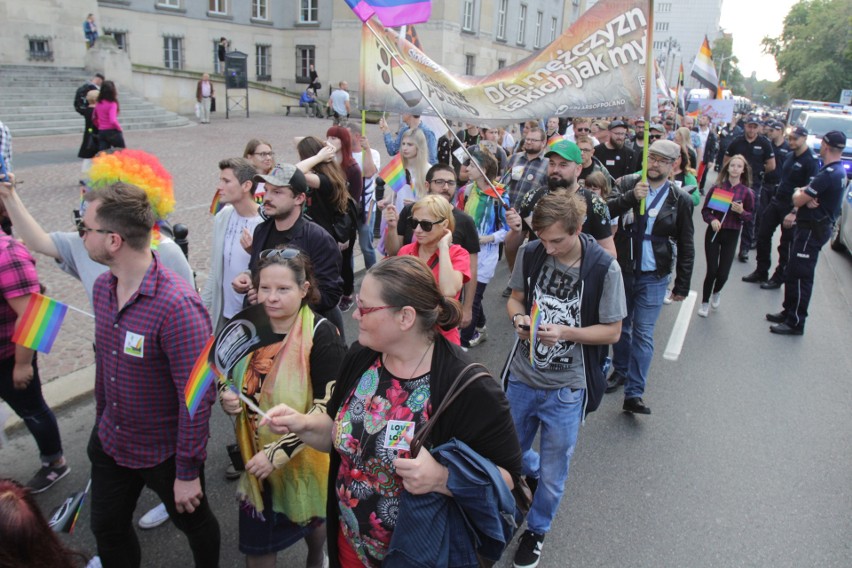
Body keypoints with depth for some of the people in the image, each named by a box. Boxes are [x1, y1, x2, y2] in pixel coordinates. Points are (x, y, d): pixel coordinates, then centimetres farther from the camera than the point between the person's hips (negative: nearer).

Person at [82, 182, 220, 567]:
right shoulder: (102, 287, -4)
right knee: (106, 529, 21)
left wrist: (188, 471, -20)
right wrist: (102, 417, 17)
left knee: (193, 522, 19)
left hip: (165, 452, -6)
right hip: (109, 442, 7)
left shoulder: (178, 305, -31)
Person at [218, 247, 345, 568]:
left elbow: (327, 407, -24)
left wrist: (279, 452, -27)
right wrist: (226, 396, -14)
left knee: (312, 520, 26)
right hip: (256, 455, 3)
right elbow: (228, 376, 9)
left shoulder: (320, 334, -23)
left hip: (305, 455, -3)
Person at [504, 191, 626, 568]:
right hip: (522, 376, 3)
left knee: (552, 472, 14)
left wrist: (565, 332, -25)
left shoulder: (604, 268, -18)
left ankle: (537, 529, 42)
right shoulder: (530, 253, -9)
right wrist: (519, 317, -17)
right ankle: (536, 473, 56)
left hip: (566, 388, -3)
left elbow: (612, 331, -10)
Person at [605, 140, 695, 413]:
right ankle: (620, 370, 38)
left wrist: (682, 286, 1)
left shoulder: (680, 200, -5)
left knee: (643, 333, -2)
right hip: (622, 270, 2)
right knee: (620, 325, 17)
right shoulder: (628, 183, -3)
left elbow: (686, 247, 1)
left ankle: (634, 394, 4)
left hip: (653, 277, -2)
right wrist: (631, 197, -31)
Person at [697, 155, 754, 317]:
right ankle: (705, 303, 19)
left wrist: (741, 212, -15)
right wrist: (712, 220, -17)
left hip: (731, 235, 1)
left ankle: (716, 292, 35)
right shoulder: (717, 188, -4)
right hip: (713, 232, 0)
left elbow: (750, 215, 5)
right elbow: (705, 210, 1)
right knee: (712, 270, -2)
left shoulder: (746, 192, -4)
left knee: (723, 273, 0)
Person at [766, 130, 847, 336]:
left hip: (812, 230, -10)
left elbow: (797, 200, -21)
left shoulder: (829, 174, -22)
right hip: (811, 227, 10)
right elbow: (803, 192, 12)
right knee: (793, 273, 18)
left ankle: (795, 323, 3)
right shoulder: (838, 171, 12)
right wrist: (806, 197, -11)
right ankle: (789, 313, 29)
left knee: (800, 276, -4)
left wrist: (800, 194, 2)